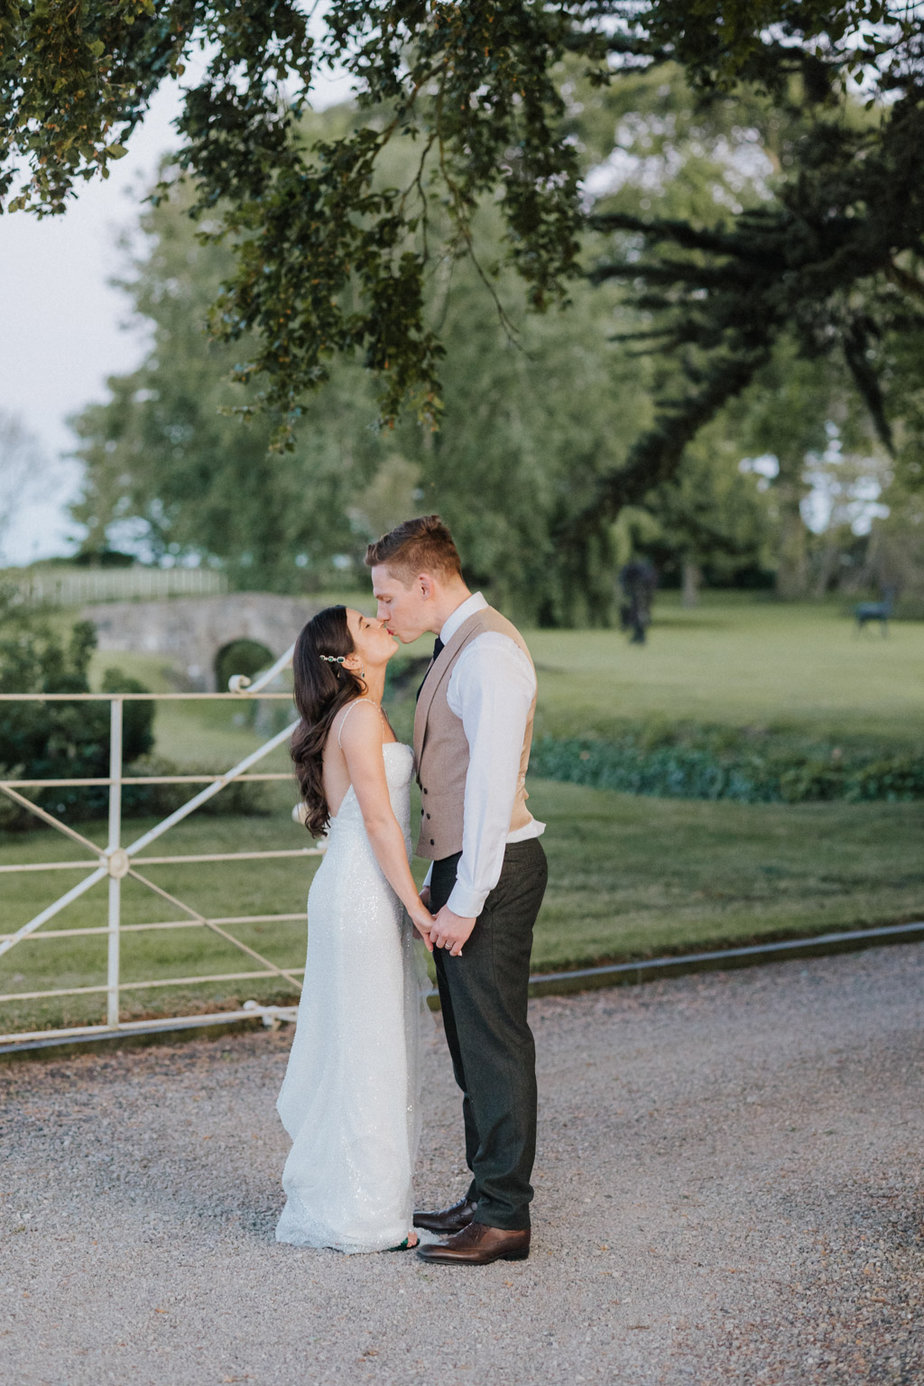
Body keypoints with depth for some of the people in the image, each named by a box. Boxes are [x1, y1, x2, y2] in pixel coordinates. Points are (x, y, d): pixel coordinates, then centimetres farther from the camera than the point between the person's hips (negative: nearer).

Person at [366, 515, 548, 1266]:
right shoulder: (459, 648, 16)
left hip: (490, 872, -10)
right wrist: (437, 885, 17)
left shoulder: (490, 652, -16)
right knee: (471, 1041, 15)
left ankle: (504, 1218, 5)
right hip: (463, 868, 10)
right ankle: (486, 1198, 26)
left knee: (495, 1042, -3)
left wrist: (465, 901, -21)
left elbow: (492, 783, -21)